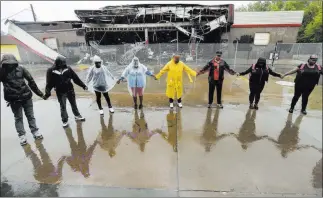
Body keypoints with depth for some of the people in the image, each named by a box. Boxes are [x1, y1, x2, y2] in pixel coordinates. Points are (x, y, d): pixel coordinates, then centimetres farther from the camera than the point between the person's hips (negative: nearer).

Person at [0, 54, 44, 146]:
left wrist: (39, 93, 6)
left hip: (26, 96, 1)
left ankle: (35, 131, 22)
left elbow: (31, 81, 3)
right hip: (14, 99, 0)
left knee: (30, 115, 11)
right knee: (18, 118, 10)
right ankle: (22, 135, 20)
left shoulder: (21, 69, -2)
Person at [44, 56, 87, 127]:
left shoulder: (68, 69, -7)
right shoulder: (51, 71, -11)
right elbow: (49, 83, -10)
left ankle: (77, 116, 34)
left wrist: (83, 85, -4)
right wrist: (47, 93, -17)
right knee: (63, 107, 7)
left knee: (73, 104, 16)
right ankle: (65, 121, 20)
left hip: (70, 90, 2)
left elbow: (76, 78, -4)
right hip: (60, 92, -2)